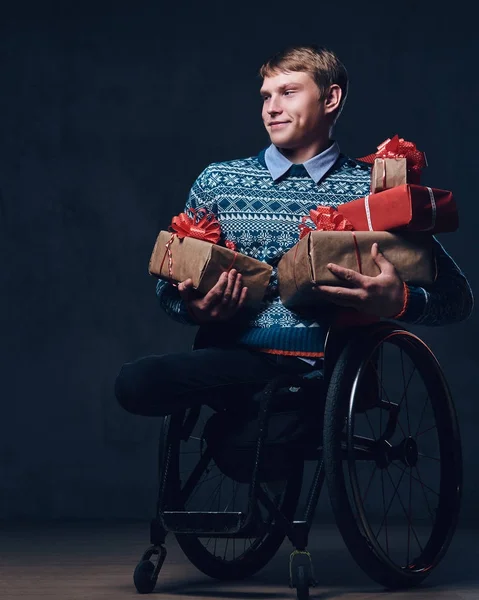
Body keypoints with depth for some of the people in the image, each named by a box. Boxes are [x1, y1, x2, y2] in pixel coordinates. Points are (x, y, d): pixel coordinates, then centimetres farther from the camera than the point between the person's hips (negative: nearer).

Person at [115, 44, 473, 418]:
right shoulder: (218, 181, 13)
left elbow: (457, 297, 4)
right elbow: (170, 284, 18)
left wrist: (398, 302, -19)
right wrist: (195, 310, -7)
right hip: (239, 356, 3)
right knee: (135, 382, -26)